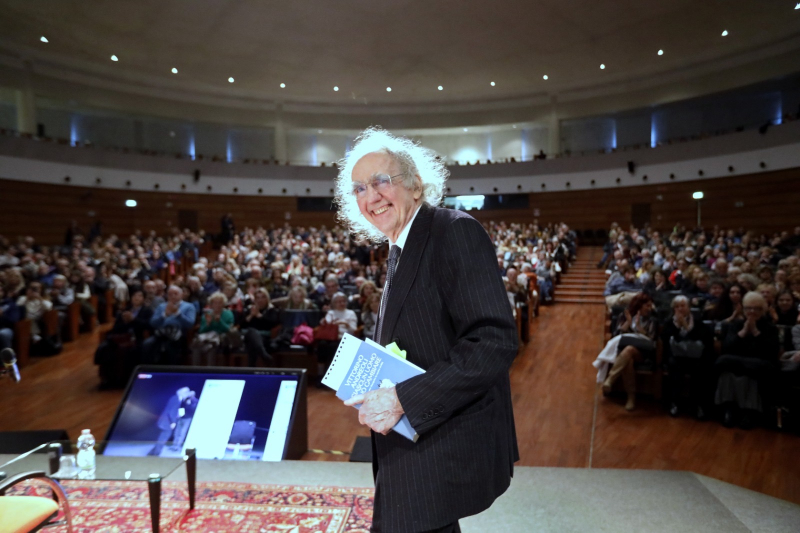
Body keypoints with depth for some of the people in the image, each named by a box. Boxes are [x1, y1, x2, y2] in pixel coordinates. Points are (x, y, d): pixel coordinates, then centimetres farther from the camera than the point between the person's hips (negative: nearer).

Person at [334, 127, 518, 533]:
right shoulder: (401, 250, 11)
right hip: (411, 444, 9)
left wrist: (403, 398, -24)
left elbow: (495, 342, -24)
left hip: (443, 457, -8)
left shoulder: (455, 231, -16)